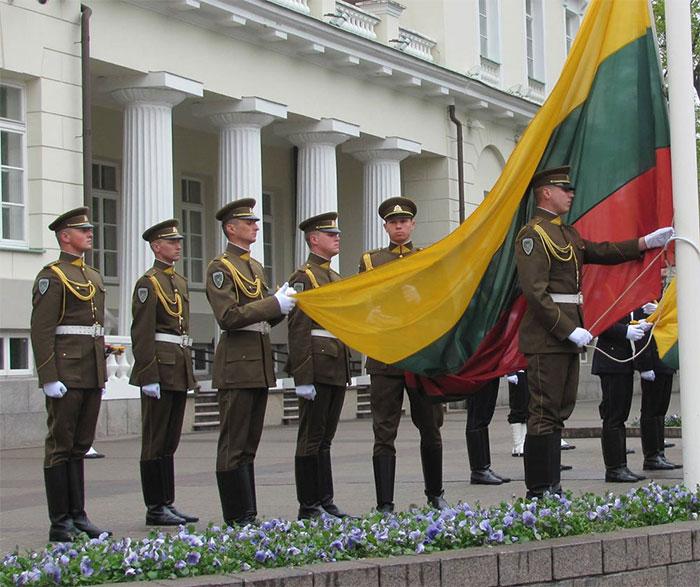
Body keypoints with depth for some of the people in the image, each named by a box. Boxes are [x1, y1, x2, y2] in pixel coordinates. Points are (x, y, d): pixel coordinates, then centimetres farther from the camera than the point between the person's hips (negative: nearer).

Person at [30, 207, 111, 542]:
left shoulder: (94, 277, 19)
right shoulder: (51, 277, -7)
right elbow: (41, 331, -13)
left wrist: (103, 375, 20)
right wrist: (49, 378, -19)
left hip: (91, 376, 8)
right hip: (66, 373, -8)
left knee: (80, 446, 11)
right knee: (61, 447, -3)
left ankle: (78, 516, 15)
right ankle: (60, 523, 0)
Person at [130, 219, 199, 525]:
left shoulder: (180, 282, 17)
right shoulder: (148, 283, -8)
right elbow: (142, 333, -14)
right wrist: (149, 376, -20)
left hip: (179, 370, 9)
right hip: (159, 367, -9)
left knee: (170, 441, 11)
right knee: (155, 440, -3)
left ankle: (167, 504, 15)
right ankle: (155, 508, 0)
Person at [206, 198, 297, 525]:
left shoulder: (256, 267, 20)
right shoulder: (221, 268, -7)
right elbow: (228, 316, -17)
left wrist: (282, 302, 2)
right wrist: (274, 304, -18)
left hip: (260, 364, 9)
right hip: (237, 362, -9)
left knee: (249, 443, 11)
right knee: (234, 445, -6)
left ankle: (248, 516, 15)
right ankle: (237, 519, -4)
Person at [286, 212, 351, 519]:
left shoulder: (335, 278, 19)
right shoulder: (303, 277, -8)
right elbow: (298, 330, -14)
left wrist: (346, 370, 20)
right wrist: (303, 377, -20)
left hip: (337, 367, 8)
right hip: (317, 366, -8)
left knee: (325, 437, 11)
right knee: (311, 439, -4)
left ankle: (325, 501, 15)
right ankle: (308, 507, -1)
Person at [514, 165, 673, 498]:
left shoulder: (568, 233, 18)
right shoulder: (533, 234, -12)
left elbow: (600, 253, 26)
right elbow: (535, 293, -19)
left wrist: (646, 243, 15)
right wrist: (570, 330, -20)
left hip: (568, 334, 10)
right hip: (547, 337, -10)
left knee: (560, 411, 12)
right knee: (545, 415, -7)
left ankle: (552, 488, 18)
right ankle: (538, 493, -4)